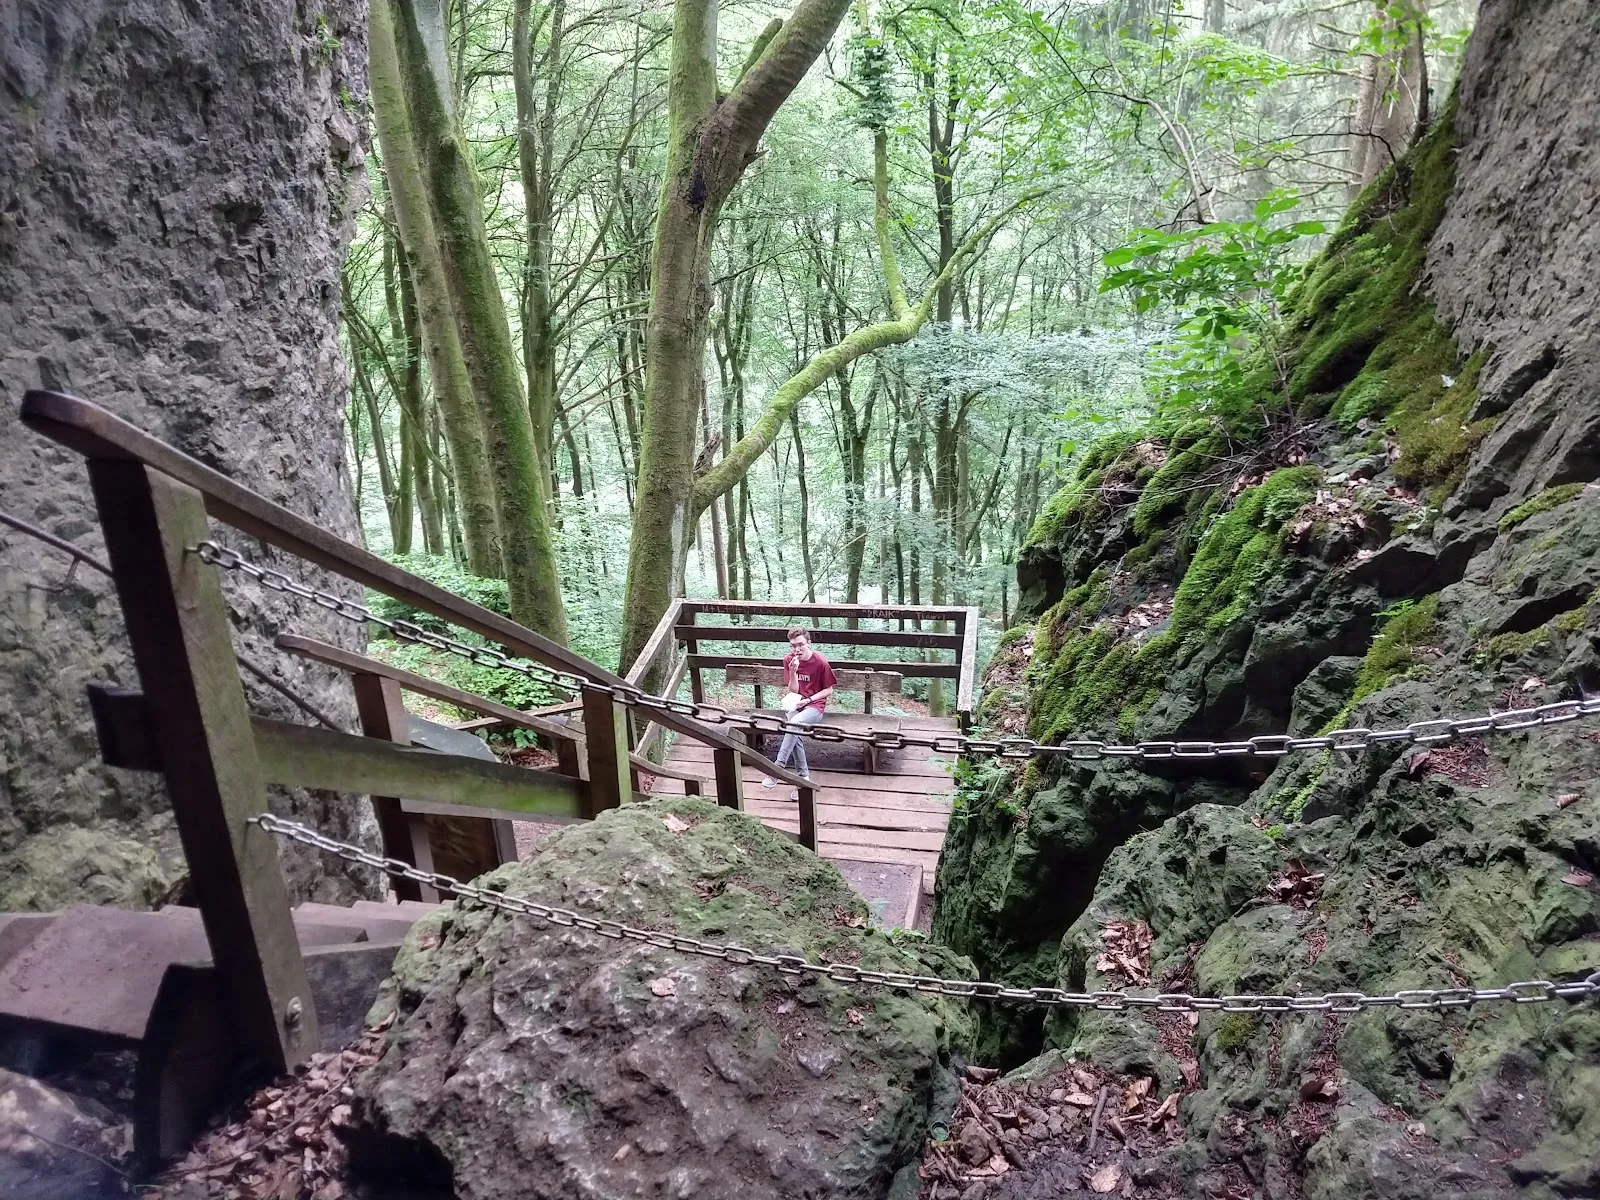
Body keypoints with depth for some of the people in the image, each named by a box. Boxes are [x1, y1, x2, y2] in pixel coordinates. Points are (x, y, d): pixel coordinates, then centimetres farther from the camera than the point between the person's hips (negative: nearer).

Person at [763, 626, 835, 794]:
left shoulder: (821, 662, -11)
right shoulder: (788, 660, 0)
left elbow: (829, 690, 0)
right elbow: (793, 691, -1)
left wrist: (809, 700, -13)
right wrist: (793, 672, -18)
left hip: (815, 706, -3)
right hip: (796, 704, 3)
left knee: (795, 723, -34)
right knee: (795, 732, -27)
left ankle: (778, 768, -31)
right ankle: (803, 776, -16)